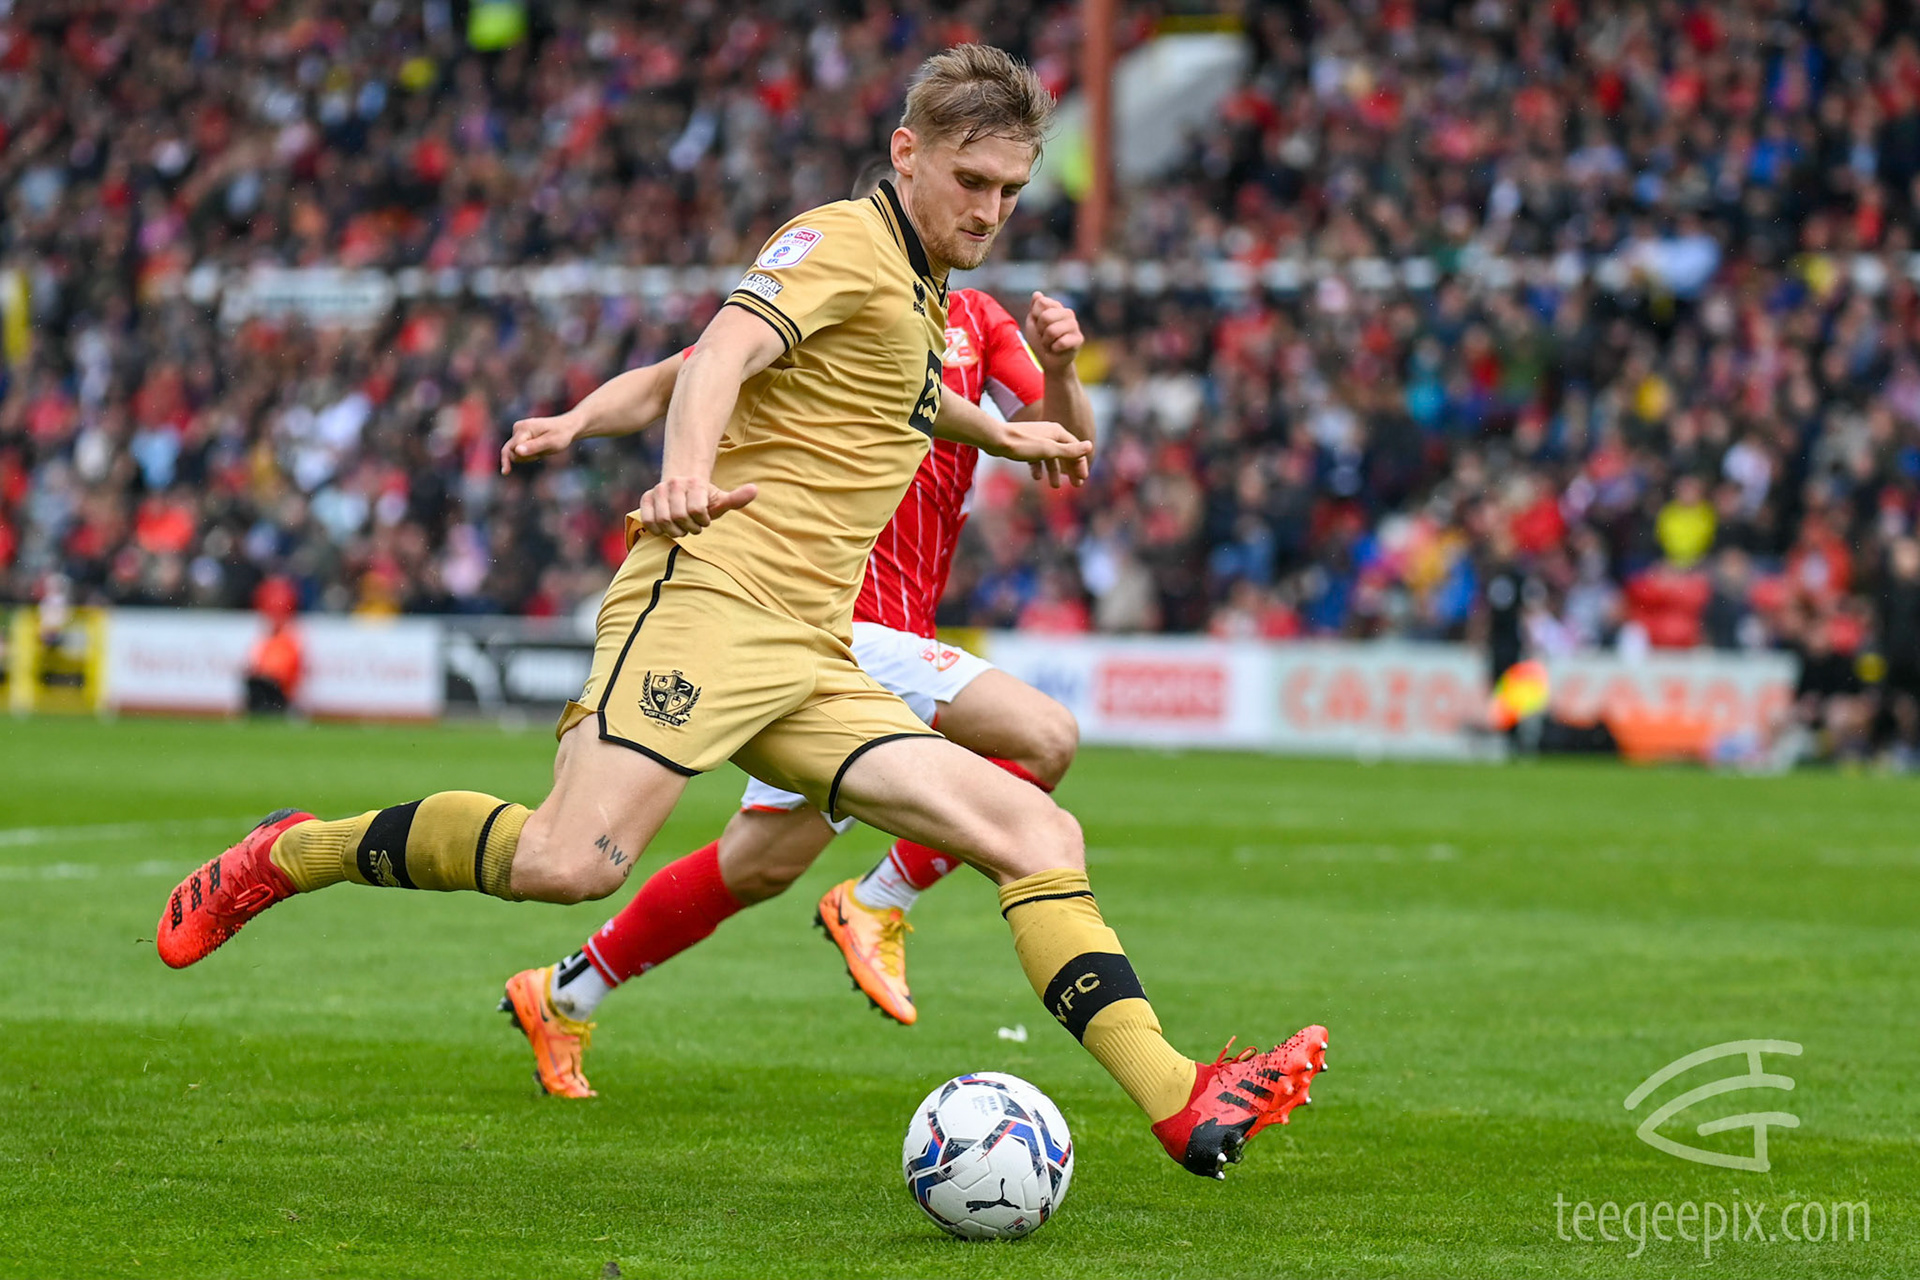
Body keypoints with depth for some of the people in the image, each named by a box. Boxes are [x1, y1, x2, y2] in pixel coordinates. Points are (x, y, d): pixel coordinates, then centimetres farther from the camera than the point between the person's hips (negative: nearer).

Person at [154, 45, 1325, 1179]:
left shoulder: (924, 296, 24)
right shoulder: (845, 242, -3)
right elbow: (726, 350, -22)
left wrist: (999, 435, 61)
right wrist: (687, 473, -41)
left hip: (810, 662, 9)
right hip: (712, 593, -9)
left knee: (1039, 835, -4)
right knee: (574, 859, -26)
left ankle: (1185, 1106, -11)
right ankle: (289, 857, -4)